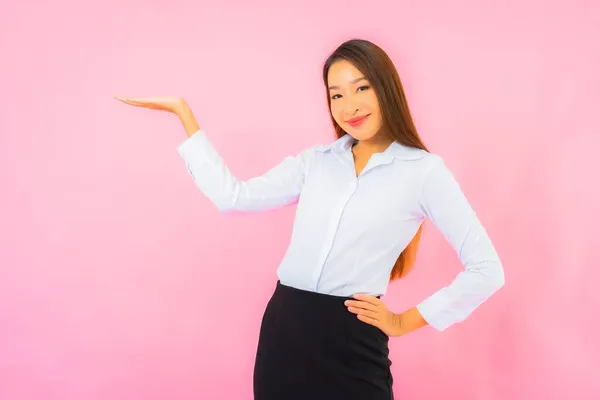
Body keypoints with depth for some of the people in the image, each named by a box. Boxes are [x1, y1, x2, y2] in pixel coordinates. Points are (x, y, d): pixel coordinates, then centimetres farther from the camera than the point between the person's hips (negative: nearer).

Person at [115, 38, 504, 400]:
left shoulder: (422, 170, -3)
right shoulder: (315, 161, 10)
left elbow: (486, 269, -5)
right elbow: (232, 196, 3)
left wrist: (406, 322, -3)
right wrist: (183, 112, 6)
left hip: (351, 342, -4)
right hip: (282, 329, 4)